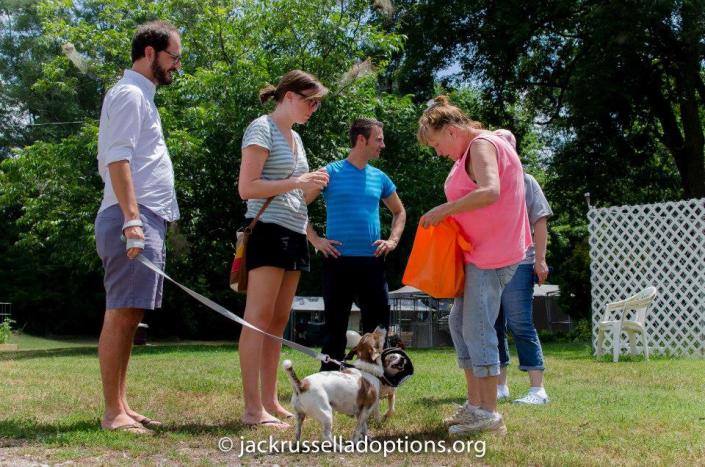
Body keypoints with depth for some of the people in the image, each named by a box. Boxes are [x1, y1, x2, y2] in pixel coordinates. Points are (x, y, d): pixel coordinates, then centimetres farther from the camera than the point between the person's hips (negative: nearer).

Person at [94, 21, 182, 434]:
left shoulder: (140, 97, 24)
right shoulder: (129, 94, -6)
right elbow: (118, 158, -17)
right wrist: (131, 218, -25)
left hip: (146, 221, 10)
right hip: (135, 219, -10)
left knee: (129, 315, 9)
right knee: (122, 314, -10)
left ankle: (121, 408, 13)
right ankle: (114, 412, -8)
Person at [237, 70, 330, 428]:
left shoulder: (295, 137, 20)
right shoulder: (262, 129, -5)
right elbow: (247, 188, -14)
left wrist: (313, 184, 6)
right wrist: (297, 183, -16)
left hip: (294, 233, 9)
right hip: (268, 229, -9)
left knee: (278, 321, 9)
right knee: (259, 319, -10)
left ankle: (270, 401, 13)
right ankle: (253, 408, -10)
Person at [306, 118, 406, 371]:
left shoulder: (380, 178, 11)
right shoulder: (331, 173, -1)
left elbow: (399, 211, 25)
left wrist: (393, 240, 10)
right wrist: (315, 240, -7)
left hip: (372, 261, 4)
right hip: (338, 261, -4)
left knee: (378, 326, 4)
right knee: (335, 327, 3)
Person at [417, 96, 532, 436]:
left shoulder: (482, 145, -13)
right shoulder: (474, 149, 17)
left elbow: (490, 191, -29)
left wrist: (443, 210, -23)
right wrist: (450, 215, 6)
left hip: (492, 254, -11)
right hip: (480, 252, 11)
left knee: (477, 330, -8)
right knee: (459, 322, 13)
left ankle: (489, 415, -2)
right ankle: (475, 404, 19)